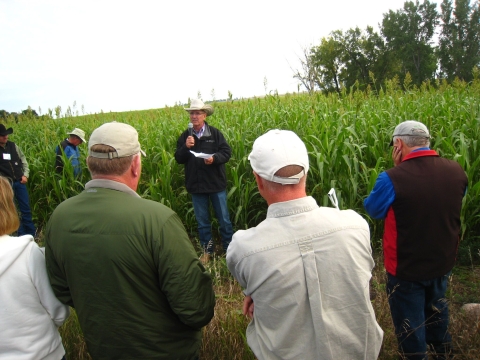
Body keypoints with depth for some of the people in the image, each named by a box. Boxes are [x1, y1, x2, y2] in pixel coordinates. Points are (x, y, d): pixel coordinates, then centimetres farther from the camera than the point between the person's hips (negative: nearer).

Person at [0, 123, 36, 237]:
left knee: (26, 208, 9)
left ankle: (31, 233, 22)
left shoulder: (13, 145, 4)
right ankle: (21, 233, 18)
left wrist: (25, 175, 0)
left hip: (19, 181, 3)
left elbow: (23, 160, 10)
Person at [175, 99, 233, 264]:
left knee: (224, 218, 9)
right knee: (202, 220, 14)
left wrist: (214, 158, -26)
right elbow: (178, 159, 0)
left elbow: (227, 152, -8)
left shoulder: (215, 133, -5)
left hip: (216, 183, -2)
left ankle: (229, 248, 26)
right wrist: (186, 147, -18)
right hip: (196, 185, 2)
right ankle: (207, 250, 29)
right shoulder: (185, 136, 3)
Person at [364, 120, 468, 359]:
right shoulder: (457, 171, -13)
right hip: (443, 261, 6)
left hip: (406, 267, -6)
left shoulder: (392, 179, -30)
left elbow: (373, 210, -12)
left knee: (409, 316, 19)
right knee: (436, 306, 33)